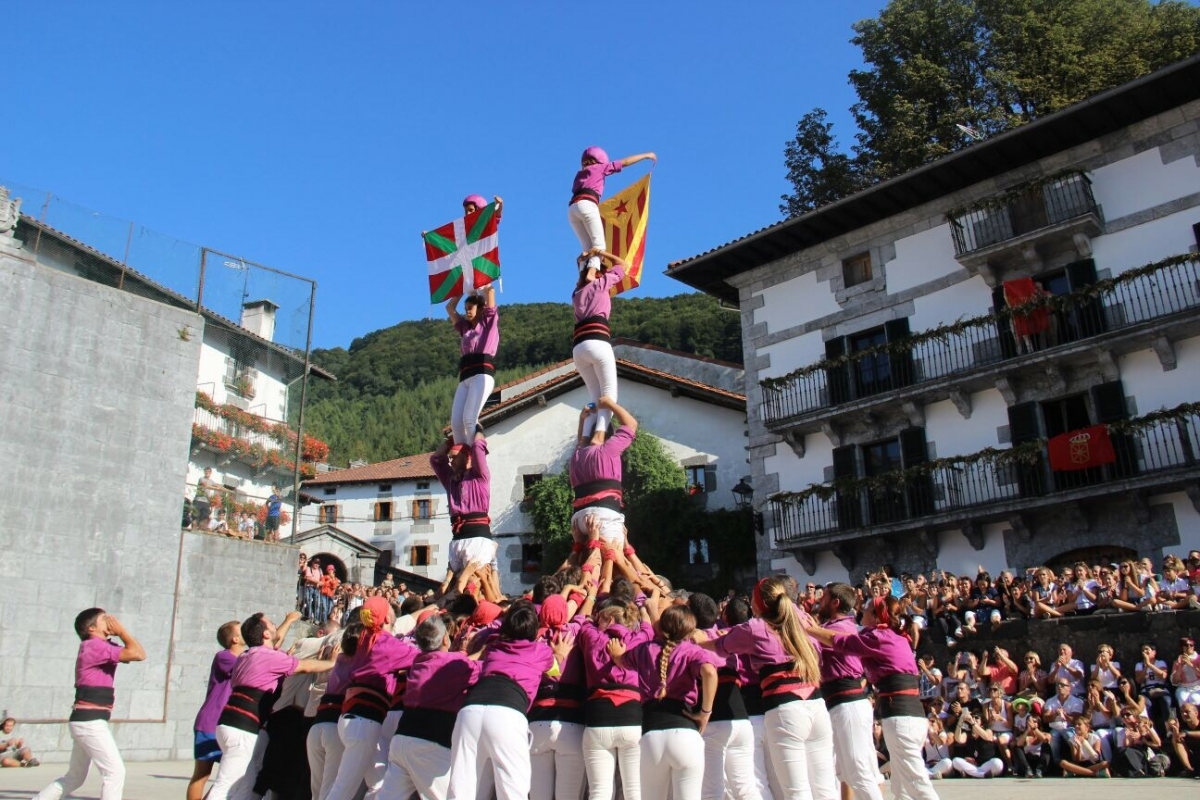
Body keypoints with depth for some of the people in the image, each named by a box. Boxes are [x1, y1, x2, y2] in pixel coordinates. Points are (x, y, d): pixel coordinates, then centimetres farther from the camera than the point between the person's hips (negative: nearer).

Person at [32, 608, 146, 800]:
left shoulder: (99, 647, 16)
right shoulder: (95, 646, -14)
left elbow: (132, 653, 19)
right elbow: (139, 654, -22)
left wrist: (118, 634, 9)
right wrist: (121, 630, -11)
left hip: (86, 720, 10)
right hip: (90, 721, -10)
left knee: (74, 778, 20)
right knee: (115, 771, -10)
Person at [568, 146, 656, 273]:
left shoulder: (579, 174, 31)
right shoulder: (600, 167, 17)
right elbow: (625, 162, 21)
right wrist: (646, 155, 31)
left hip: (572, 208, 6)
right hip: (587, 205, -6)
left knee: (587, 246, 5)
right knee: (599, 243, -10)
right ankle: (592, 272, -33)